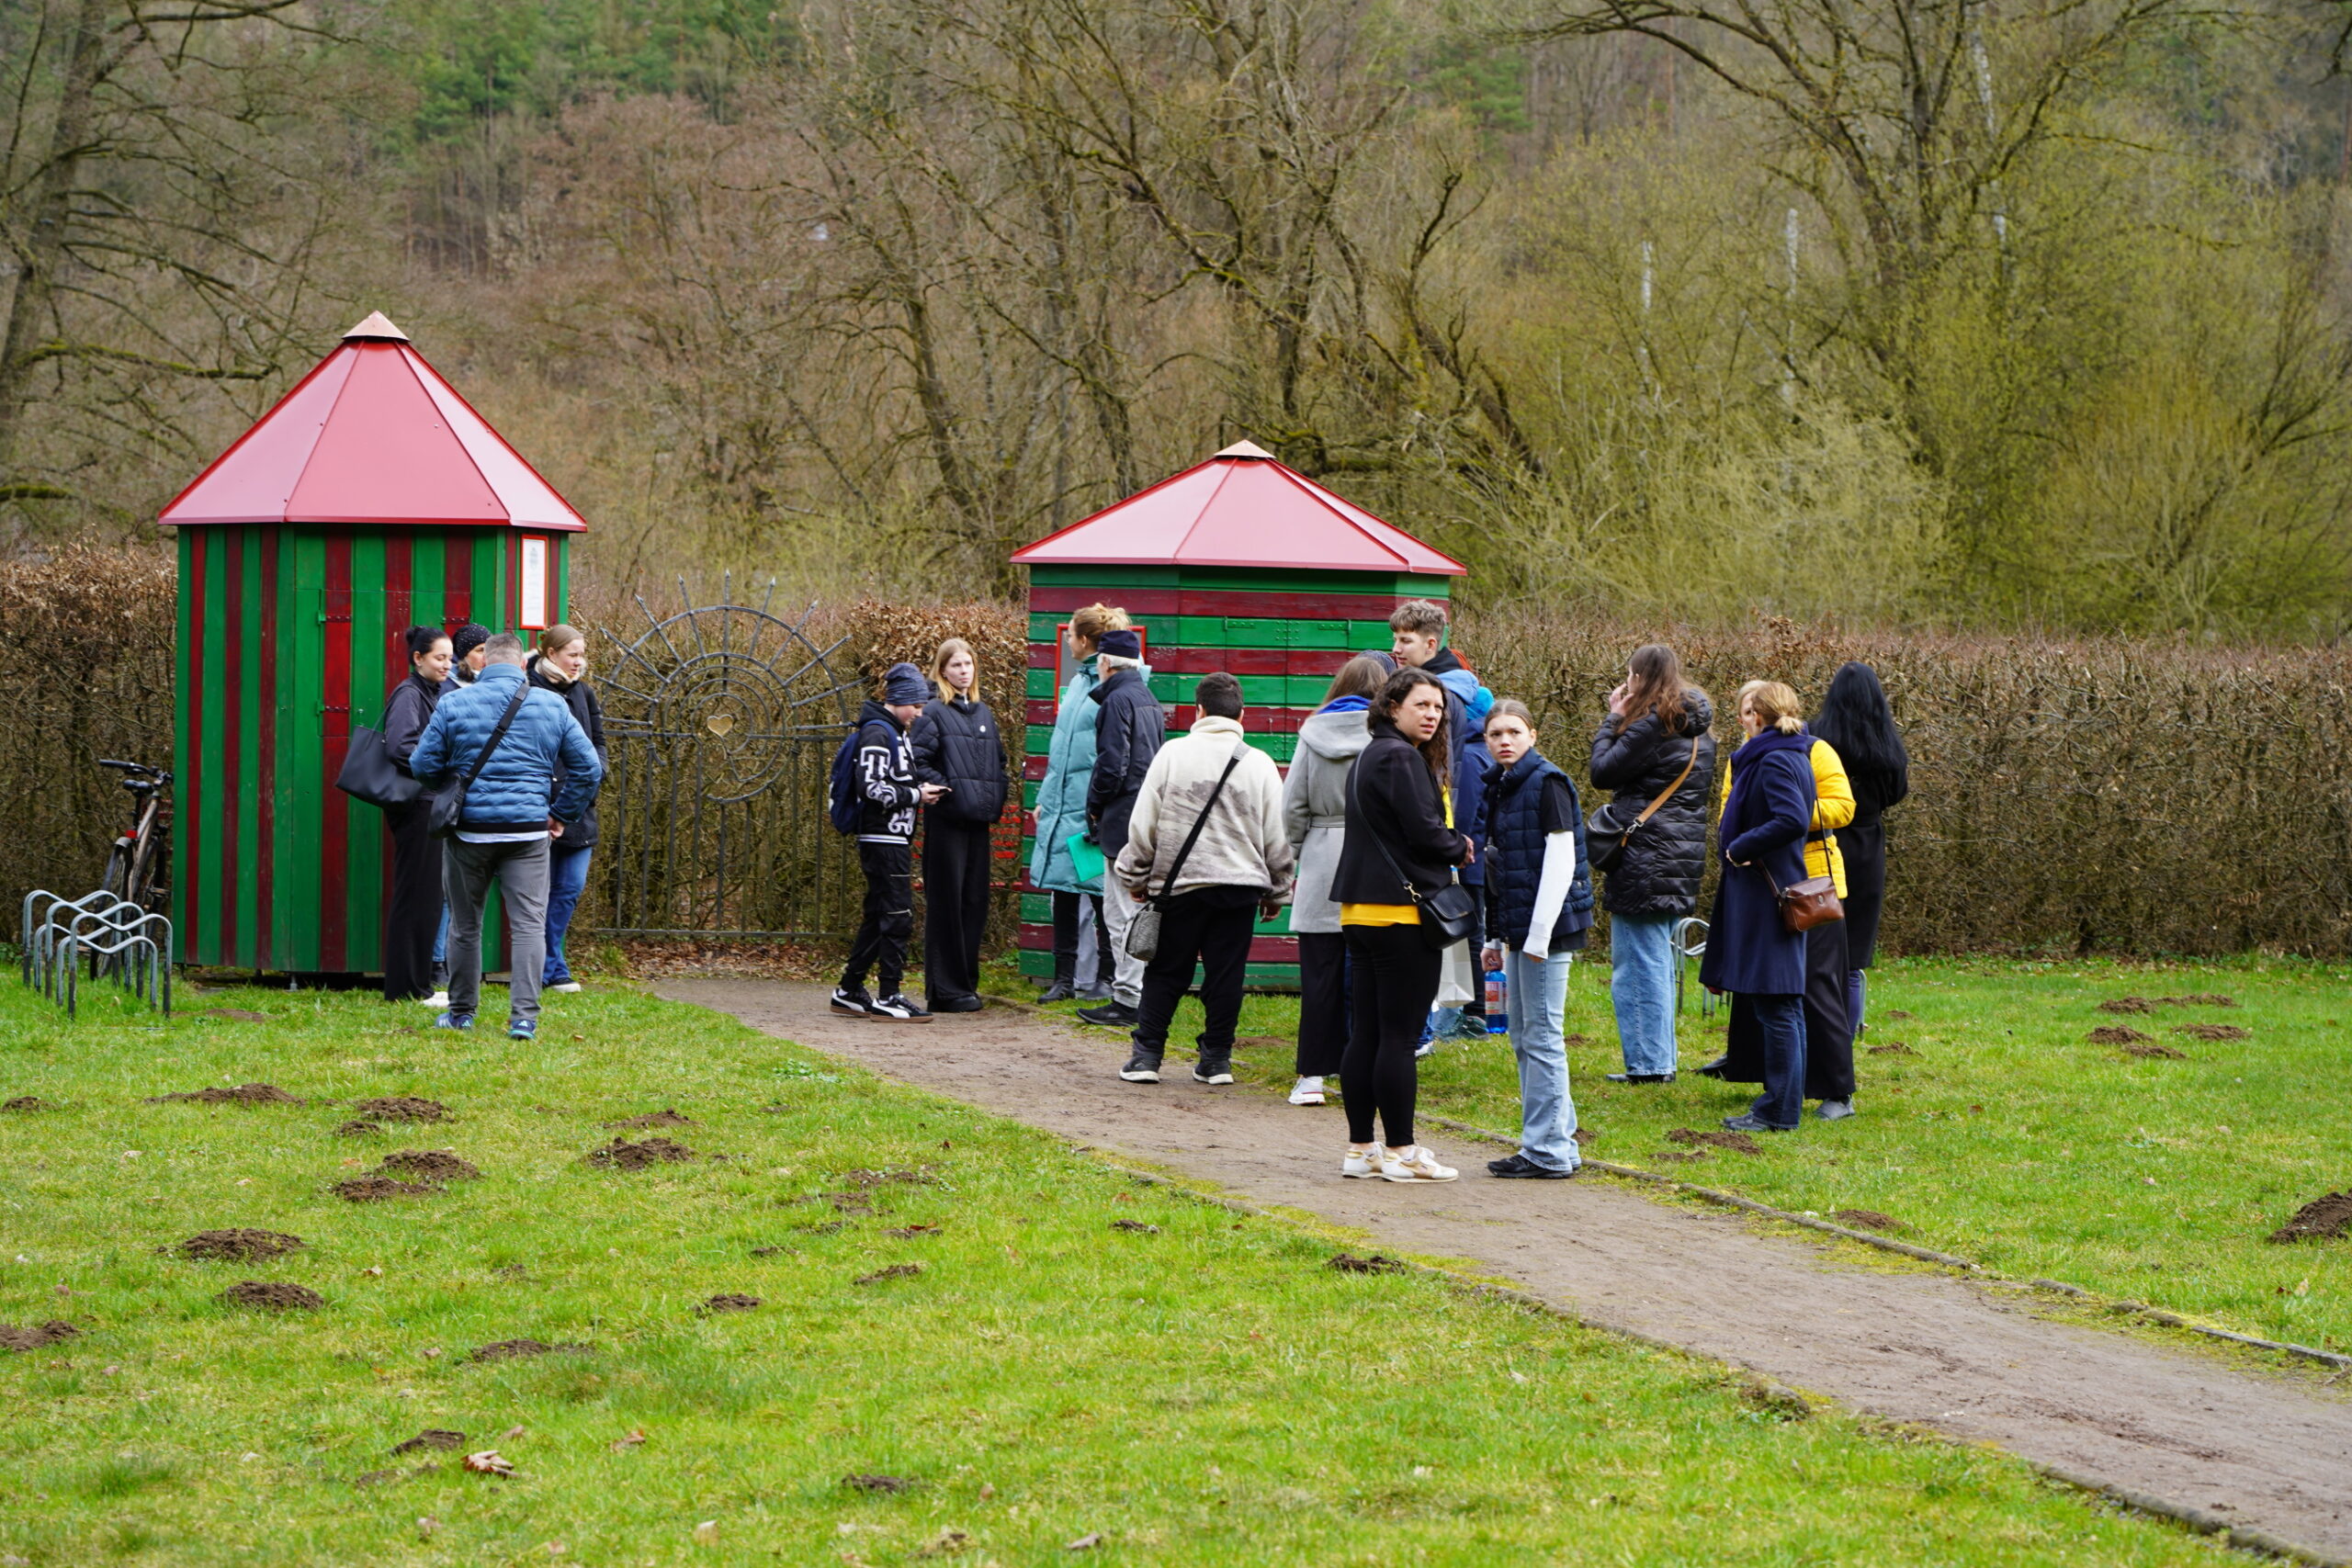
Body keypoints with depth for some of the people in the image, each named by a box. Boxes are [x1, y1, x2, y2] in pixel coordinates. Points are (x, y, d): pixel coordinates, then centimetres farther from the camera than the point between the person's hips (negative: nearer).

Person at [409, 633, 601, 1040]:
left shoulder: (454, 703, -1)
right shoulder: (552, 706, 3)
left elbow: (423, 765, 1)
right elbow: (588, 767, 5)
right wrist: (561, 815, 14)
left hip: (470, 828, 0)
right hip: (529, 830, 0)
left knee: (465, 925, 13)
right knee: (529, 925, -1)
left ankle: (461, 1013, 22)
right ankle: (524, 1018, -10)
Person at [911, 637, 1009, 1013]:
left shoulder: (983, 713, 16)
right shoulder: (934, 713, -4)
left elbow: (998, 760, 22)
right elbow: (918, 761, -12)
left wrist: (995, 801, 10)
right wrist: (945, 790, -16)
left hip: (978, 822, 7)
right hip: (946, 822, -7)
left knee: (975, 902, 8)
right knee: (946, 903, -4)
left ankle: (966, 983, 16)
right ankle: (946, 989, -2)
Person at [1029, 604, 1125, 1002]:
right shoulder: (1078, 682, 15)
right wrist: (1045, 798, 19)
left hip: (1093, 807, -8)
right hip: (1063, 804, 8)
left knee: (1099, 893, -1)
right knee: (1063, 894, 8)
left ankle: (1104, 977, 7)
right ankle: (1064, 979, 12)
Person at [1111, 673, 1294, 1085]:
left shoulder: (1172, 754, -2)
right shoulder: (1259, 764, 1)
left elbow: (1142, 826, 1)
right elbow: (1278, 839, 6)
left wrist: (1135, 879, 12)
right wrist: (1276, 893, 18)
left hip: (1179, 882, 0)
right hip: (1241, 884, 0)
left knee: (1166, 972, 8)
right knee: (1226, 974, 7)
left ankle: (1147, 1054, 5)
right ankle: (1216, 1058, 9)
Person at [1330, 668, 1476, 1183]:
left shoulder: (1370, 757, 18)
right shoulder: (1400, 759, -13)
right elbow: (1425, 830, -18)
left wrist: (1449, 850, 7)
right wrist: (1461, 850, 2)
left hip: (1362, 910, 10)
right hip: (1401, 910, -10)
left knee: (1366, 1034, 10)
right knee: (1400, 1034, -6)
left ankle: (1361, 1147, 13)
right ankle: (1400, 1151, -3)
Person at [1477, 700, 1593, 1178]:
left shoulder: (1547, 784, -10)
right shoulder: (1501, 788, 15)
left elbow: (1560, 861, -16)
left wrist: (1539, 935, -19)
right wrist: (1495, 937, 19)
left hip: (1548, 927, -9)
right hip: (1519, 930, 9)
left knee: (1542, 1036, -7)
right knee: (1524, 1039, 12)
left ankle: (1548, 1151, -3)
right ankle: (1557, 1142, 18)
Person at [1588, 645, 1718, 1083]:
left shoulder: (1652, 725, -15)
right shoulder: (1698, 729, 13)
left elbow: (1603, 772, -13)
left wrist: (1614, 718, -1)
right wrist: (1623, 720, 12)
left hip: (1644, 860, -9)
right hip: (1681, 856, 9)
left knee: (1637, 964, -4)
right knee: (1659, 960, 16)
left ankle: (1647, 1062, -4)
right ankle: (1662, 1059, 19)